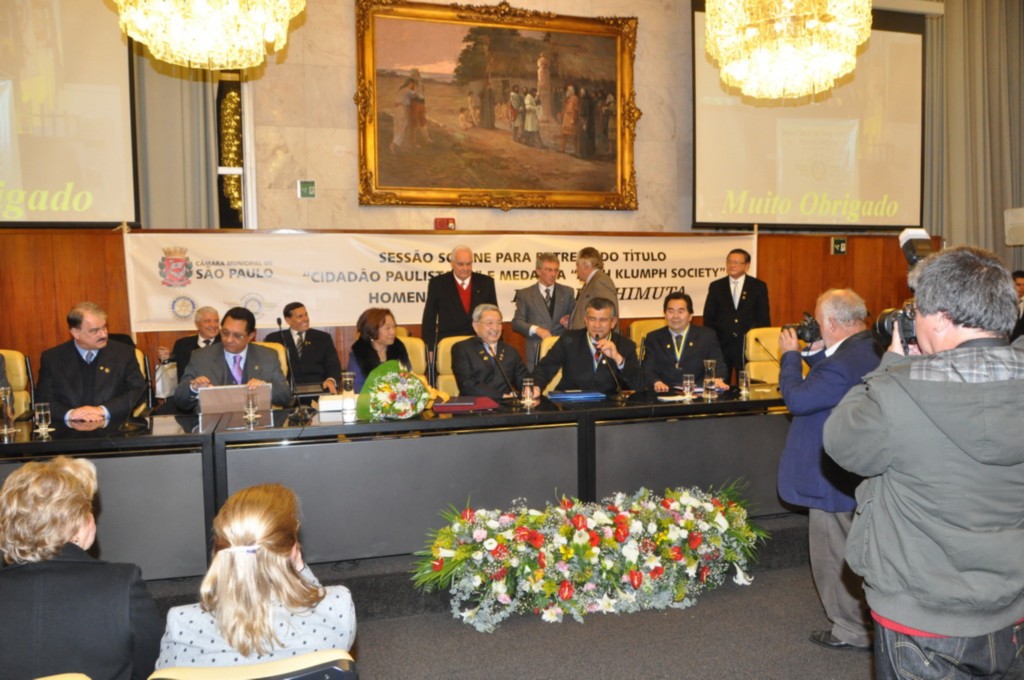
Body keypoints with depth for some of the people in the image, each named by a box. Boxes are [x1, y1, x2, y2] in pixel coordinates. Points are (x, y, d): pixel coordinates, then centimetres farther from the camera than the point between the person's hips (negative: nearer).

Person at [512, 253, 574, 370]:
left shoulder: (567, 292, 12)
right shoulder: (525, 294, 7)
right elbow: (517, 322, 2)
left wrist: (569, 323, -7)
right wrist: (536, 329, -14)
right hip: (536, 353, -1)